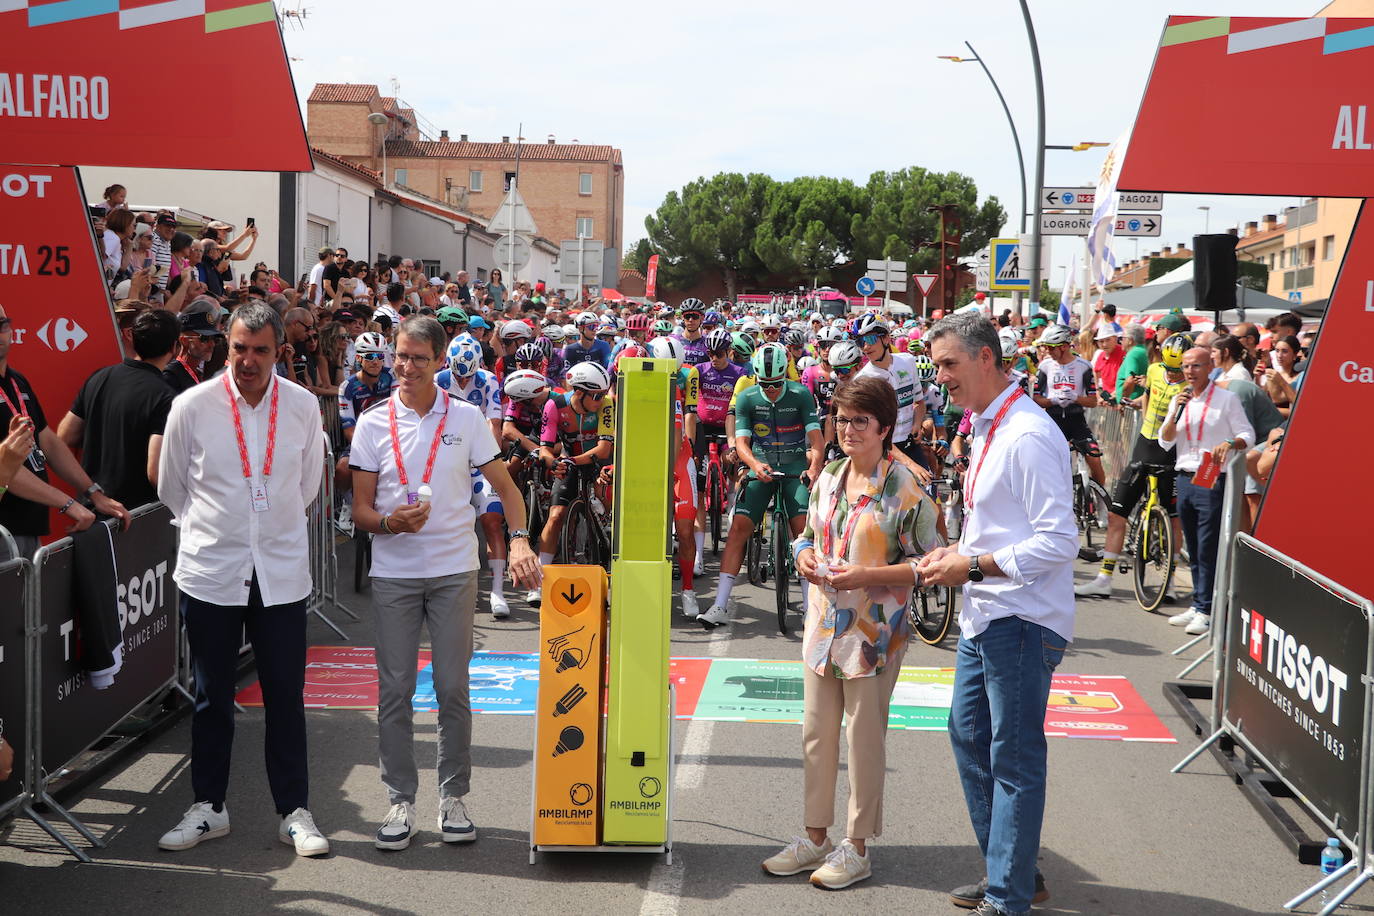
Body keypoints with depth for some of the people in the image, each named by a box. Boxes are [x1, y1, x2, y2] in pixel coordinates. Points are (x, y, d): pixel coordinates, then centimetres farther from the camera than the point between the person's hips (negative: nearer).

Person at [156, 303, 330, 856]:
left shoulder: (303, 406, 0)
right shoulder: (192, 406, -5)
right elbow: (171, 488, 8)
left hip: (282, 572, 1)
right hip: (210, 570, 0)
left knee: (286, 697, 4)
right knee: (212, 696, 9)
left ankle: (294, 811, 15)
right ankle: (208, 807, 23)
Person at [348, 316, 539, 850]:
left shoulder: (466, 419, 2)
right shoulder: (374, 424, 3)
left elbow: (506, 489, 5)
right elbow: (360, 510, 4)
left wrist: (518, 539, -13)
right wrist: (390, 522, -18)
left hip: (454, 570, 0)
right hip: (393, 572, 1)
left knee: (453, 688, 3)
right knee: (394, 690, 2)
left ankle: (453, 797, 15)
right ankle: (400, 800, 12)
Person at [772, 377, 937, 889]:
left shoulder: (904, 489, -11)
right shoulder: (828, 479, 9)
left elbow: (925, 563, -12)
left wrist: (866, 576, -21)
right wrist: (805, 557, -2)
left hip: (874, 631, -6)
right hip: (823, 625, 6)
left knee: (864, 737, 3)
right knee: (816, 733, 12)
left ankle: (857, 847, 16)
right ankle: (815, 837, 25)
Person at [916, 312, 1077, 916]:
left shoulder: (1027, 436, -19)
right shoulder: (986, 429, 13)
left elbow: (1060, 542, -22)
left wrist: (974, 566, -19)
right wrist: (957, 552, 7)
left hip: (1021, 622, -11)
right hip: (984, 617, 11)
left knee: (1015, 761, -1)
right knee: (969, 739, 18)